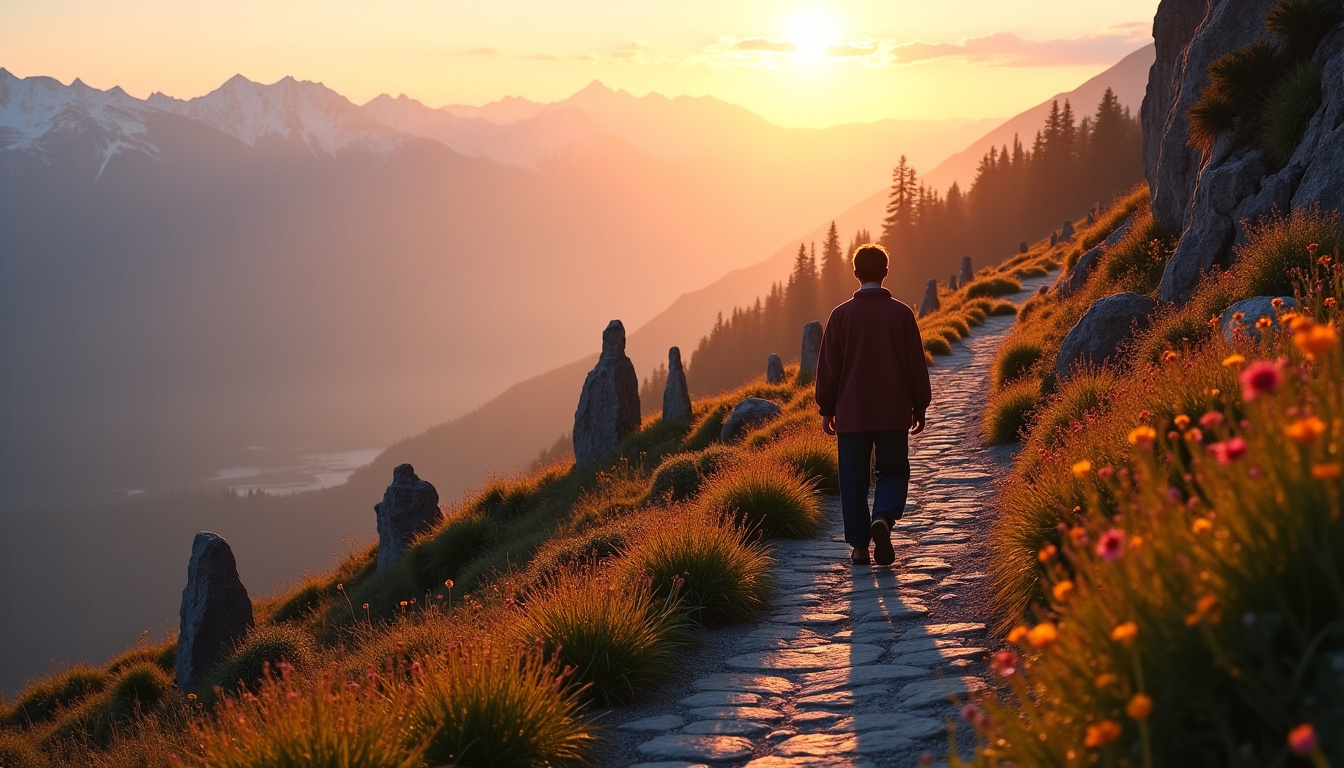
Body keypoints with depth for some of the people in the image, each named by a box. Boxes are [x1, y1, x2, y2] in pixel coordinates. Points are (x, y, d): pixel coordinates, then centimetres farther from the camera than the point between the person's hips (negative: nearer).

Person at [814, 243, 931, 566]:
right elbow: (916, 365, 2)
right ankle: (883, 519, -16)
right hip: (893, 414, 0)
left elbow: (828, 366, 0)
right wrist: (919, 408, 11)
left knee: (854, 480, 7)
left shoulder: (841, 315, -3)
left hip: (851, 415, 0)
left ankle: (859, 546, 6)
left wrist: (826, 409, 9)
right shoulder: (901, 314, -2)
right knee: (893, 471, 11)